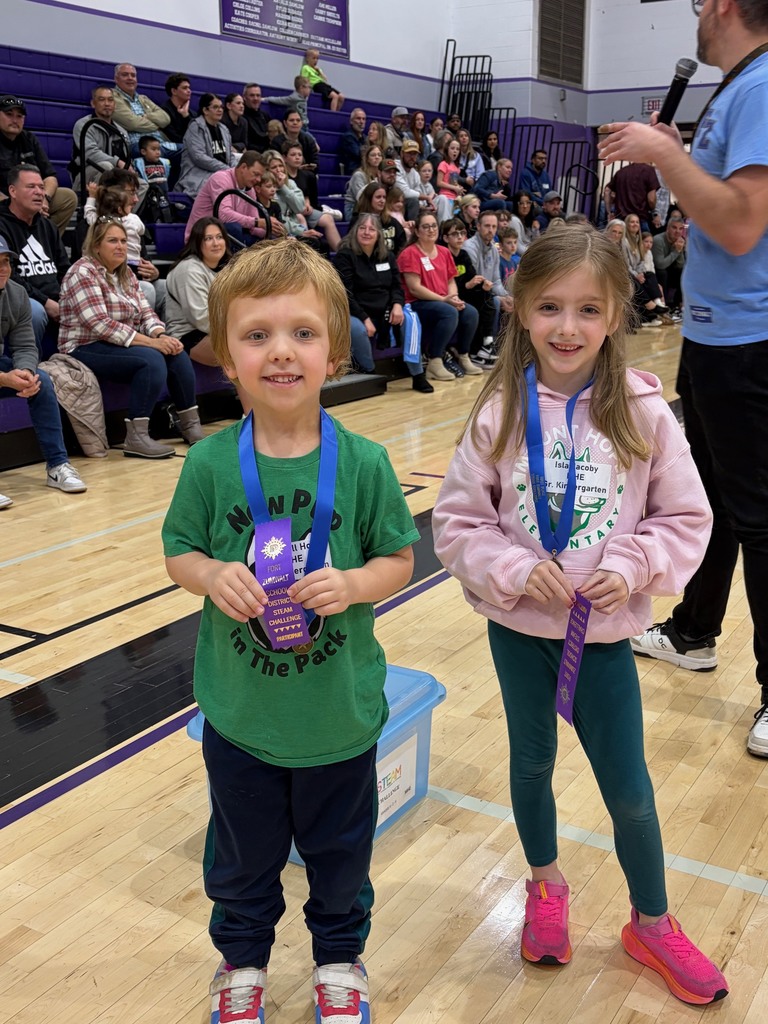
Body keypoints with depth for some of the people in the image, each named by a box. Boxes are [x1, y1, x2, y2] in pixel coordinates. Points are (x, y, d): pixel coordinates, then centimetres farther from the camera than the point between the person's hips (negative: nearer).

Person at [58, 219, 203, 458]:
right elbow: (101, 325, -23)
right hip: (86, 349, -8)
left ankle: (191, 425, -4)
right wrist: (151, 342, -26)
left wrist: (162, 336, -15)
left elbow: (145, 312, 8)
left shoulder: (125, 274, 13)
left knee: (176, 354, -12)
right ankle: (136, 438, -30)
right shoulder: (83, 272, -13)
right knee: (151, 359, -29)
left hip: (120, 345, 8)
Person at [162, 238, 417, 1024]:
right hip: (239, 712, 1)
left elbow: (399, 559, -5)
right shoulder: (211, 463, -13)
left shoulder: (362, 463, -14)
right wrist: (213, 575, -22)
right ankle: (242, 958, 51)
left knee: (339, 852, 22)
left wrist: (351, 585, -24)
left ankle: (339, 956, 50)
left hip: (339, 712, 0)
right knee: (242, 854, 23)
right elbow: (177, 553, -1)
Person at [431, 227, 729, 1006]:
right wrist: (514, 569, -20)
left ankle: (651, 925, 37)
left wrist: (633, 567, -19)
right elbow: (455, 522, -6)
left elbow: (686, 519, -5)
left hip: (606, 631, -1)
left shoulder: (642, 411, -13)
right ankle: (545, 884, 49)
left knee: (628, 788, 11)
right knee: (532, 762, 21)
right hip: (518, 627, 1)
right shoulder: (500, 414, -12)